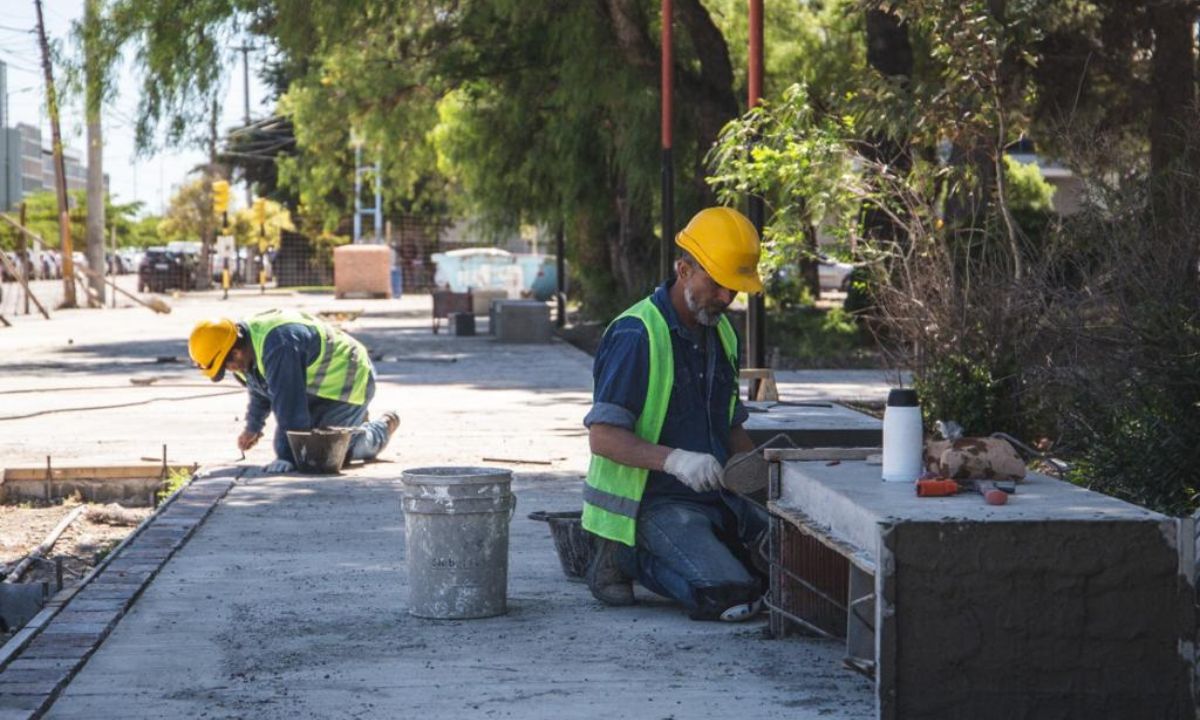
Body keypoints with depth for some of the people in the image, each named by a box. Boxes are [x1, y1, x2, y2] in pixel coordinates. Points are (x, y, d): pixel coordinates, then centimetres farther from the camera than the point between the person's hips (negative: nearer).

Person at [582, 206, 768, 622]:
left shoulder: (721, 335, 13)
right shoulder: (635, 335, -14)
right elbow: (602, 437, -20)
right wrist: (674, 460, -34)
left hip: (715, 498, 9)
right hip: (652, 505, -9)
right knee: (732, 598, -27)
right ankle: (629, 559, -3)